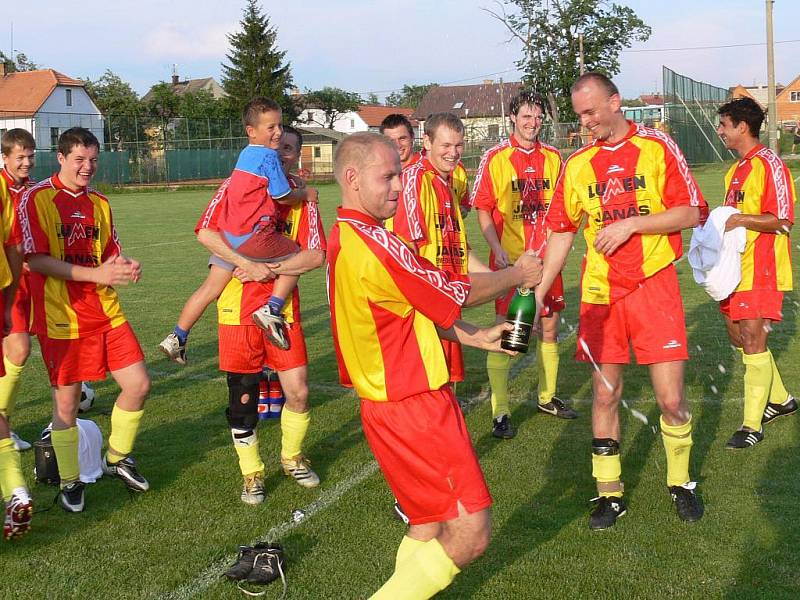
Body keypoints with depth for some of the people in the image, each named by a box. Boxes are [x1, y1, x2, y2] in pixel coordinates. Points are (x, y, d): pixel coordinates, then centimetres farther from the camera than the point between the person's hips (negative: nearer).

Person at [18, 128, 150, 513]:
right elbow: (36, 260, -14)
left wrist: (126, 266, -8)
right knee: (66, 401, 2)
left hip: (106, 314, 6)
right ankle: (69, 482, 20)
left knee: (138, 384, 2)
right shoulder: (36, 198, -7)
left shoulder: (99, 203, 13)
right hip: (61, 318, -5)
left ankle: (117, 459, 25)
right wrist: (96, 274, -20)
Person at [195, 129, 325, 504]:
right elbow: (206, 232, -14)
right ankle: (251, 474, 23)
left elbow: (316, 255, -5)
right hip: (239, 308, -2)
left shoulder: (302, 198, 5)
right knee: (243, 397, 5)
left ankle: (292, 458, 27)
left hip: (282, 309, 2)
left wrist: (268, 267, -16)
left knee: (298, 391, 0)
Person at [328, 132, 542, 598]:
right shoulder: (373, 245, -23)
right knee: (471, 533, -7)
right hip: (413, 407, -11)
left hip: (392, 403, 11)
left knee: (428, 530, 21)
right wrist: (516, 274, 4)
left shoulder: (345, 238, 10)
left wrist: (473, 336, 10)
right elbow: (458, 293, -13)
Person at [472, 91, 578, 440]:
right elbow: (483, 211, -6)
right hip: (510, 260, -5)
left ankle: (548, 397, 31)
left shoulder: (552, 157, 7)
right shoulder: (495, 158, -6)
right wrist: (498, 249, -17)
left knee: (549, 328, 13)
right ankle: (500, 412, 4)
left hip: (546, 257, 5)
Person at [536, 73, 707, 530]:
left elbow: (692, 213, -6)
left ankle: (680, 482, 22)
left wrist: (630, 224, -16)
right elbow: (562, 232, 10)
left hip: (654, 286, -3)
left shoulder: (657, 147, -3)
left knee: (671, 398, -2)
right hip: (600, 292, 3)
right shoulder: (577, 165, 7)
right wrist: (539, 291, 4)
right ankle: (610, 493, 19)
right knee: (605, 394, 6)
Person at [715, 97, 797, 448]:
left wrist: (740, 220, -25)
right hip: (736, 265, 10)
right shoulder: (736, 169, 16)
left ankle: (752, 425, -4)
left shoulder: (769, 164, -12)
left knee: (752, 338, -10)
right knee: (738, 334, 14)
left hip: (761, 267, -10)